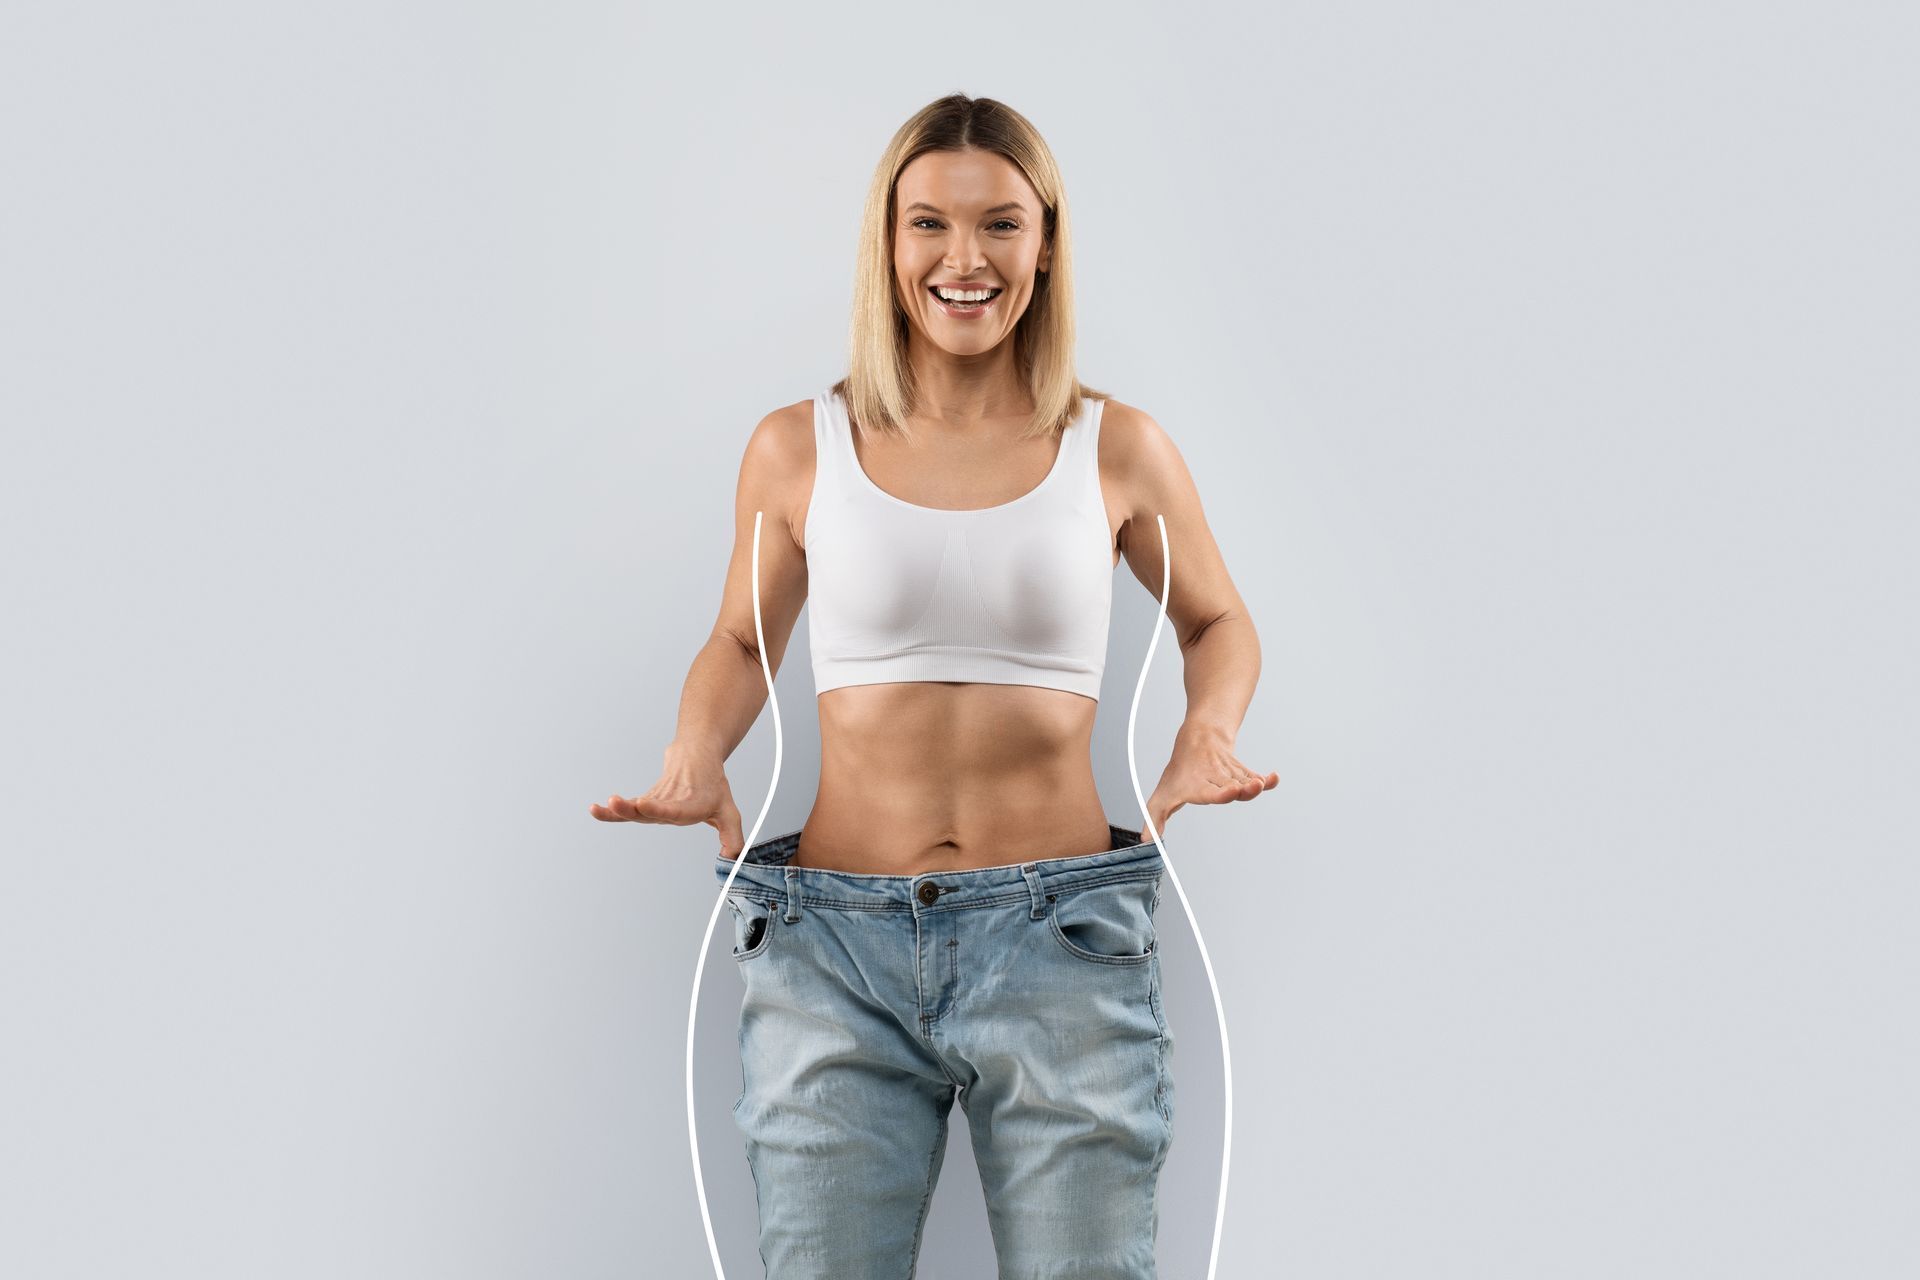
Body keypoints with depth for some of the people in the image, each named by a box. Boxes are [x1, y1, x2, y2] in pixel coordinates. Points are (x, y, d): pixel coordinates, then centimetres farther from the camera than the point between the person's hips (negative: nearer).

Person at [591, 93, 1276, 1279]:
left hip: (1062, 941, 0)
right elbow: (742, 643, 18)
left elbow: (1219, 622, 18)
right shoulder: (798, 450, 4)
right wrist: (696, 756, -2)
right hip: (837, 944, 1)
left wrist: (1207, 732, -2)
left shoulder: (1119, 450, 3)